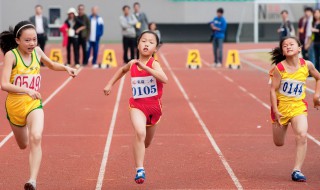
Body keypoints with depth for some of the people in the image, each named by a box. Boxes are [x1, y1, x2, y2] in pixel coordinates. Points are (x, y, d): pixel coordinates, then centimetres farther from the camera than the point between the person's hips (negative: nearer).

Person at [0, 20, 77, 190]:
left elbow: (51, 65, 22)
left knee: (36, 138, -26)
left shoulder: (37, 52, 0)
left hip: (34, 104, 1)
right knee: (23, 145, 20)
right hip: (14, 105, -1)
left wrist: (66, 68, 3)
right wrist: (27, 90, -36)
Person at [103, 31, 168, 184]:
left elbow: (164, 79, -35)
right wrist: (110, 84, 19)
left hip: (154, 106, 0)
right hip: (137, 105, 0)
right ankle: (140, 170, -25)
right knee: (140, 133, -28)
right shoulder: (132, 64, -2)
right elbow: (122, 70, 24)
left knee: (146, 142, 18)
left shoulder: (153, 64, -14)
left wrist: (145, 67, -39)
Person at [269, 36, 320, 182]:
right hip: (281, 106, 0)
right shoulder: (279, 68, -15)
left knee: (302, 135, -24)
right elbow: (273, 89, -11)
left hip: (298, 106, 0)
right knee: (278, 143, 13)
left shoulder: (307, 65, -8)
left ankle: (297, 170, -18)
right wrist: (275, 111, -15)